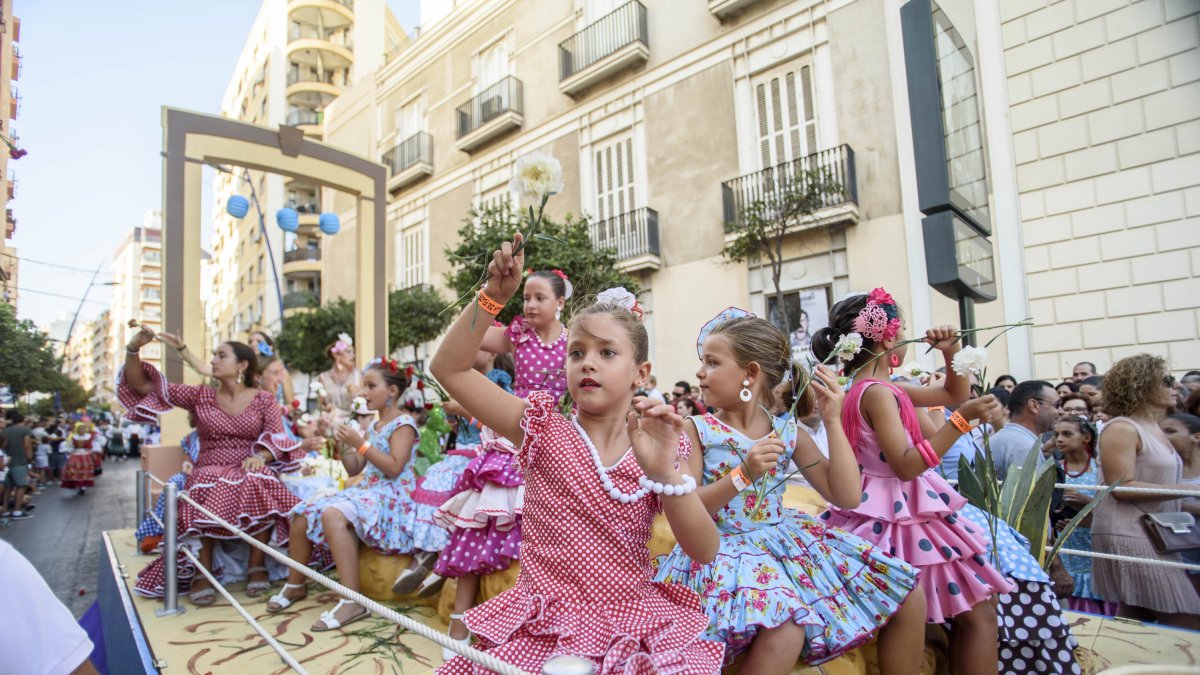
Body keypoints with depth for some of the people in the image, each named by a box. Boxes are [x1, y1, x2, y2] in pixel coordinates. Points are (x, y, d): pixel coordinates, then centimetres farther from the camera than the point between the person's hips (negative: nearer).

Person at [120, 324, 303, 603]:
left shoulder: (265, 400, 7)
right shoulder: (200, 396, 11)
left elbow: (277, 439, -4)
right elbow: (142, 386, 11)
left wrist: (260, 457, -25)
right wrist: (133, 349, -2)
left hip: (250, 473, -1)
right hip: (209, 472, 1)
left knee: (260, 482, -37)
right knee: (206, 490, -36)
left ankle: (257, 566, -23)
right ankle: (203, 572, -25)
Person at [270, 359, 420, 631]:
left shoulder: (403, 423, -9)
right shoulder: (374, 425, 18)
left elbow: (394, 468, -20)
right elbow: (354, 470, 19)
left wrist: (361, 444, -18)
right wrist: (345, 446, 2)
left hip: (390, 496, -9)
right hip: (365, 490, 9)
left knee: (333, 514, -35)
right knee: (303, 514, 1)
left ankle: (352, 601, -33)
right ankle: (295, 584, 23)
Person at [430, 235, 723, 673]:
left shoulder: (660, 449, -3)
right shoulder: (542, 428, -5)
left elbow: (704, 552, -11)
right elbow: (448, 368, -9)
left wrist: (665, 473, -26)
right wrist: (493, 295, -19)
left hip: (633, 627, 2)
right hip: (543, 630, -1)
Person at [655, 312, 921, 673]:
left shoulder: (788, 432, 2)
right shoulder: (696, 429, -7)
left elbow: (847, 497, -2)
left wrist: (833, 422, -7)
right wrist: (742, 475, -26)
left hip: (786, 539, 5)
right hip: (725, 548, -5)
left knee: (909, 600, 3)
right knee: (782, 633, -36)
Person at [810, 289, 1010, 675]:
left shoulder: (878, 389, 12)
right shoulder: (877, 393, -20)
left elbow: (953, 394, 21)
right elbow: (907, 465, -27)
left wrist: (951, 353, 6)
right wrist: (962, 420, -28)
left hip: (902, 514, 10)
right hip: (896, 518, -10)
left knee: (967, 612, 18)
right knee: (978, 614, 0)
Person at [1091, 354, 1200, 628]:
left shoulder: (1154, 428, 18)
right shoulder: (1121, 429, -11)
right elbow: (1123, 487, -18)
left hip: (1155, 536, 9)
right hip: (1128, 536, -9)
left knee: (1136, 620, 10)